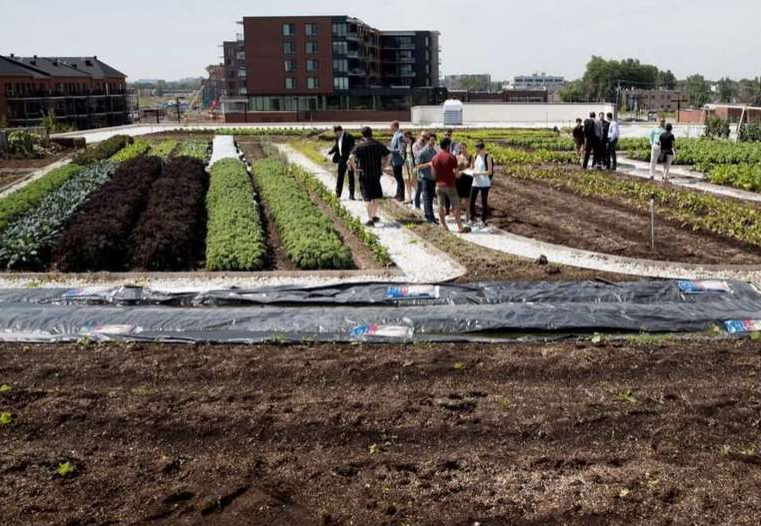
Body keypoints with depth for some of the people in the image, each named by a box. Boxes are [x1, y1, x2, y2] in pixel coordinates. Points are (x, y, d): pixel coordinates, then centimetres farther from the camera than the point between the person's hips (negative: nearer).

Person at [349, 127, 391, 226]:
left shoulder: (360, 146, -10)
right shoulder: (379, 145, 2)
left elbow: (351, 158, -23)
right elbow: (389, 155, 9)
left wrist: (355, 168, -12)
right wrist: (383, 166, 11)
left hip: (364, 175, -3)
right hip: (377, 174, 3)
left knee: (368, 198, 3)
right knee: (376, 196, 20)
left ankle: (370, 219, 1)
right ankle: (374, 216, 25)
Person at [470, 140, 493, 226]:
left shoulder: (487, 157, -10)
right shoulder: (476, 156, 6)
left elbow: (490, 172, -12)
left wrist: (478, 173, -19)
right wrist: (472, 171, -4)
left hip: (484, 183, -5)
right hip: (475, 182, 5)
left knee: (484, 202, 4)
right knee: (471, 201, 2)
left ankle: (483, 220, 16)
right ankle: (472, 218, 17)